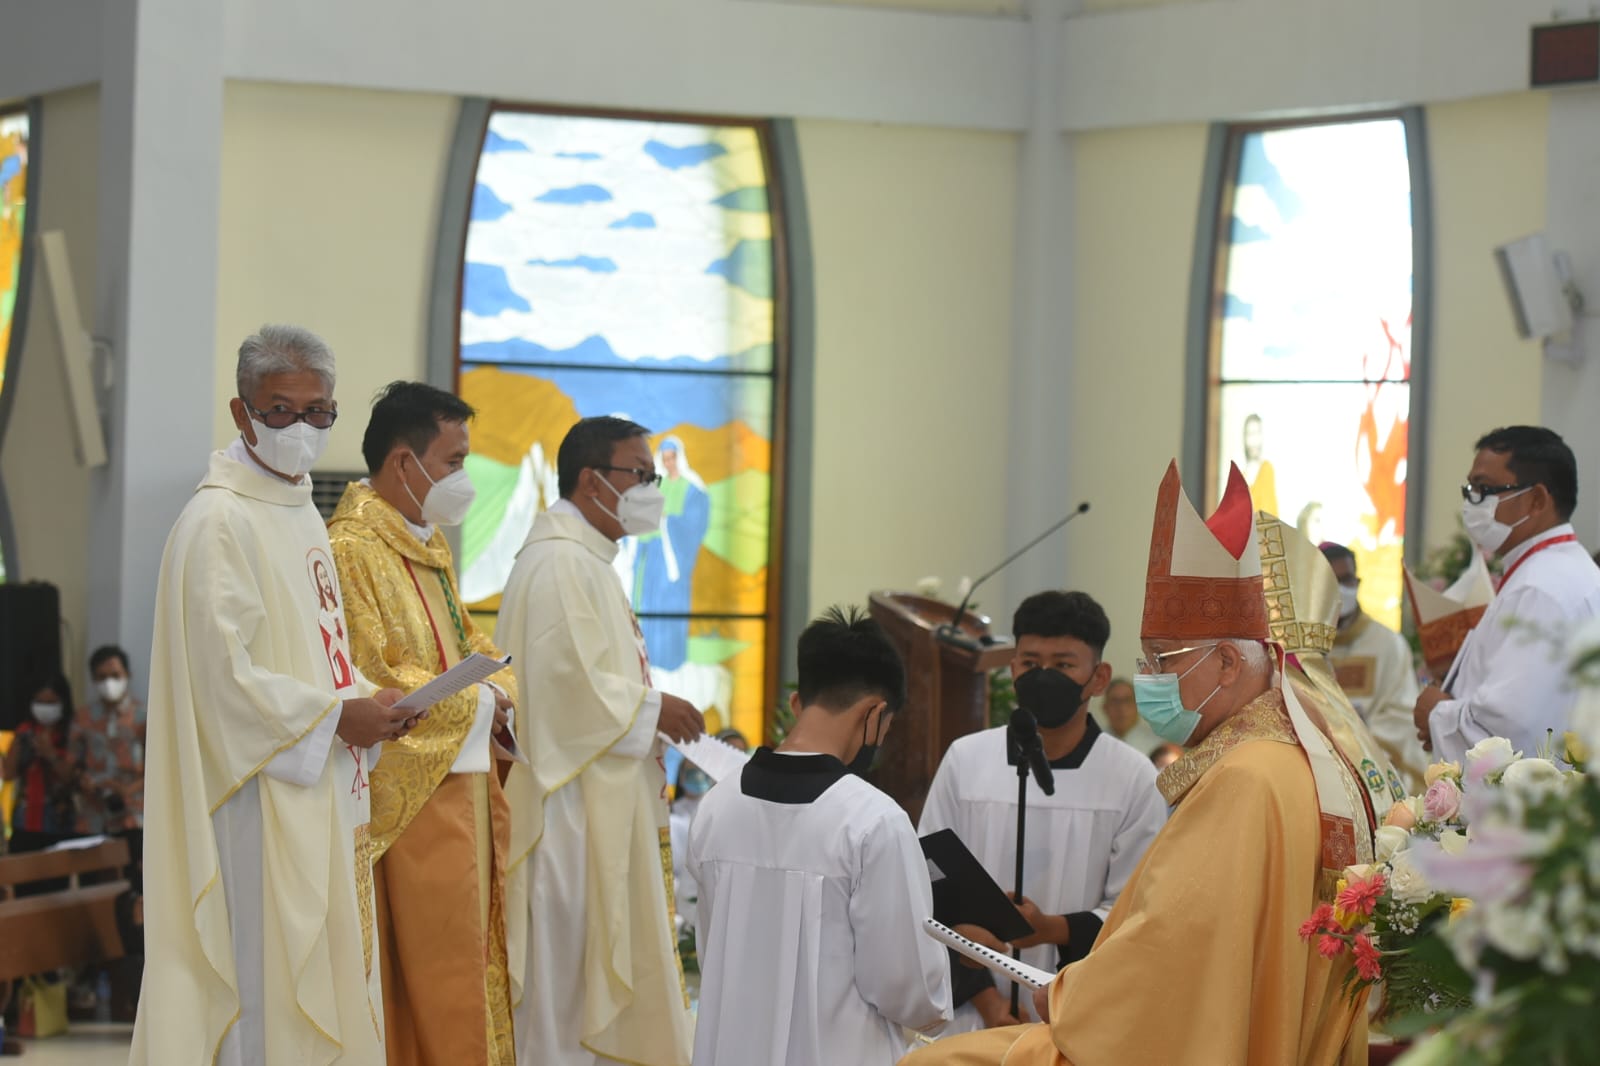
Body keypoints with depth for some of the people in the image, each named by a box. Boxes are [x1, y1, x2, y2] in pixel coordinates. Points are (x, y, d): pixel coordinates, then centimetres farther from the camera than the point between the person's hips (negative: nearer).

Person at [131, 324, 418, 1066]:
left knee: (322, 972, 10)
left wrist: (369, 704, 4)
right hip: (264, 795, -9)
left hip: (321, 794, 9)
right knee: (267, 977, -8)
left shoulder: (304, 516, 15)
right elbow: (223, 675, -18)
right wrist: (337, 716, -16)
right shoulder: (218, 521, -13)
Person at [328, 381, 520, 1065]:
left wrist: (510, 694, 1)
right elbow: (373, 685, -20)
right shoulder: (352, 548, -15)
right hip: (416, 793, -10)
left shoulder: (431, 541, 15)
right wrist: (478, 705, -10)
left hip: (466, 779, 10)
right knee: (444, 982, -7)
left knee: (476, 953, 10)